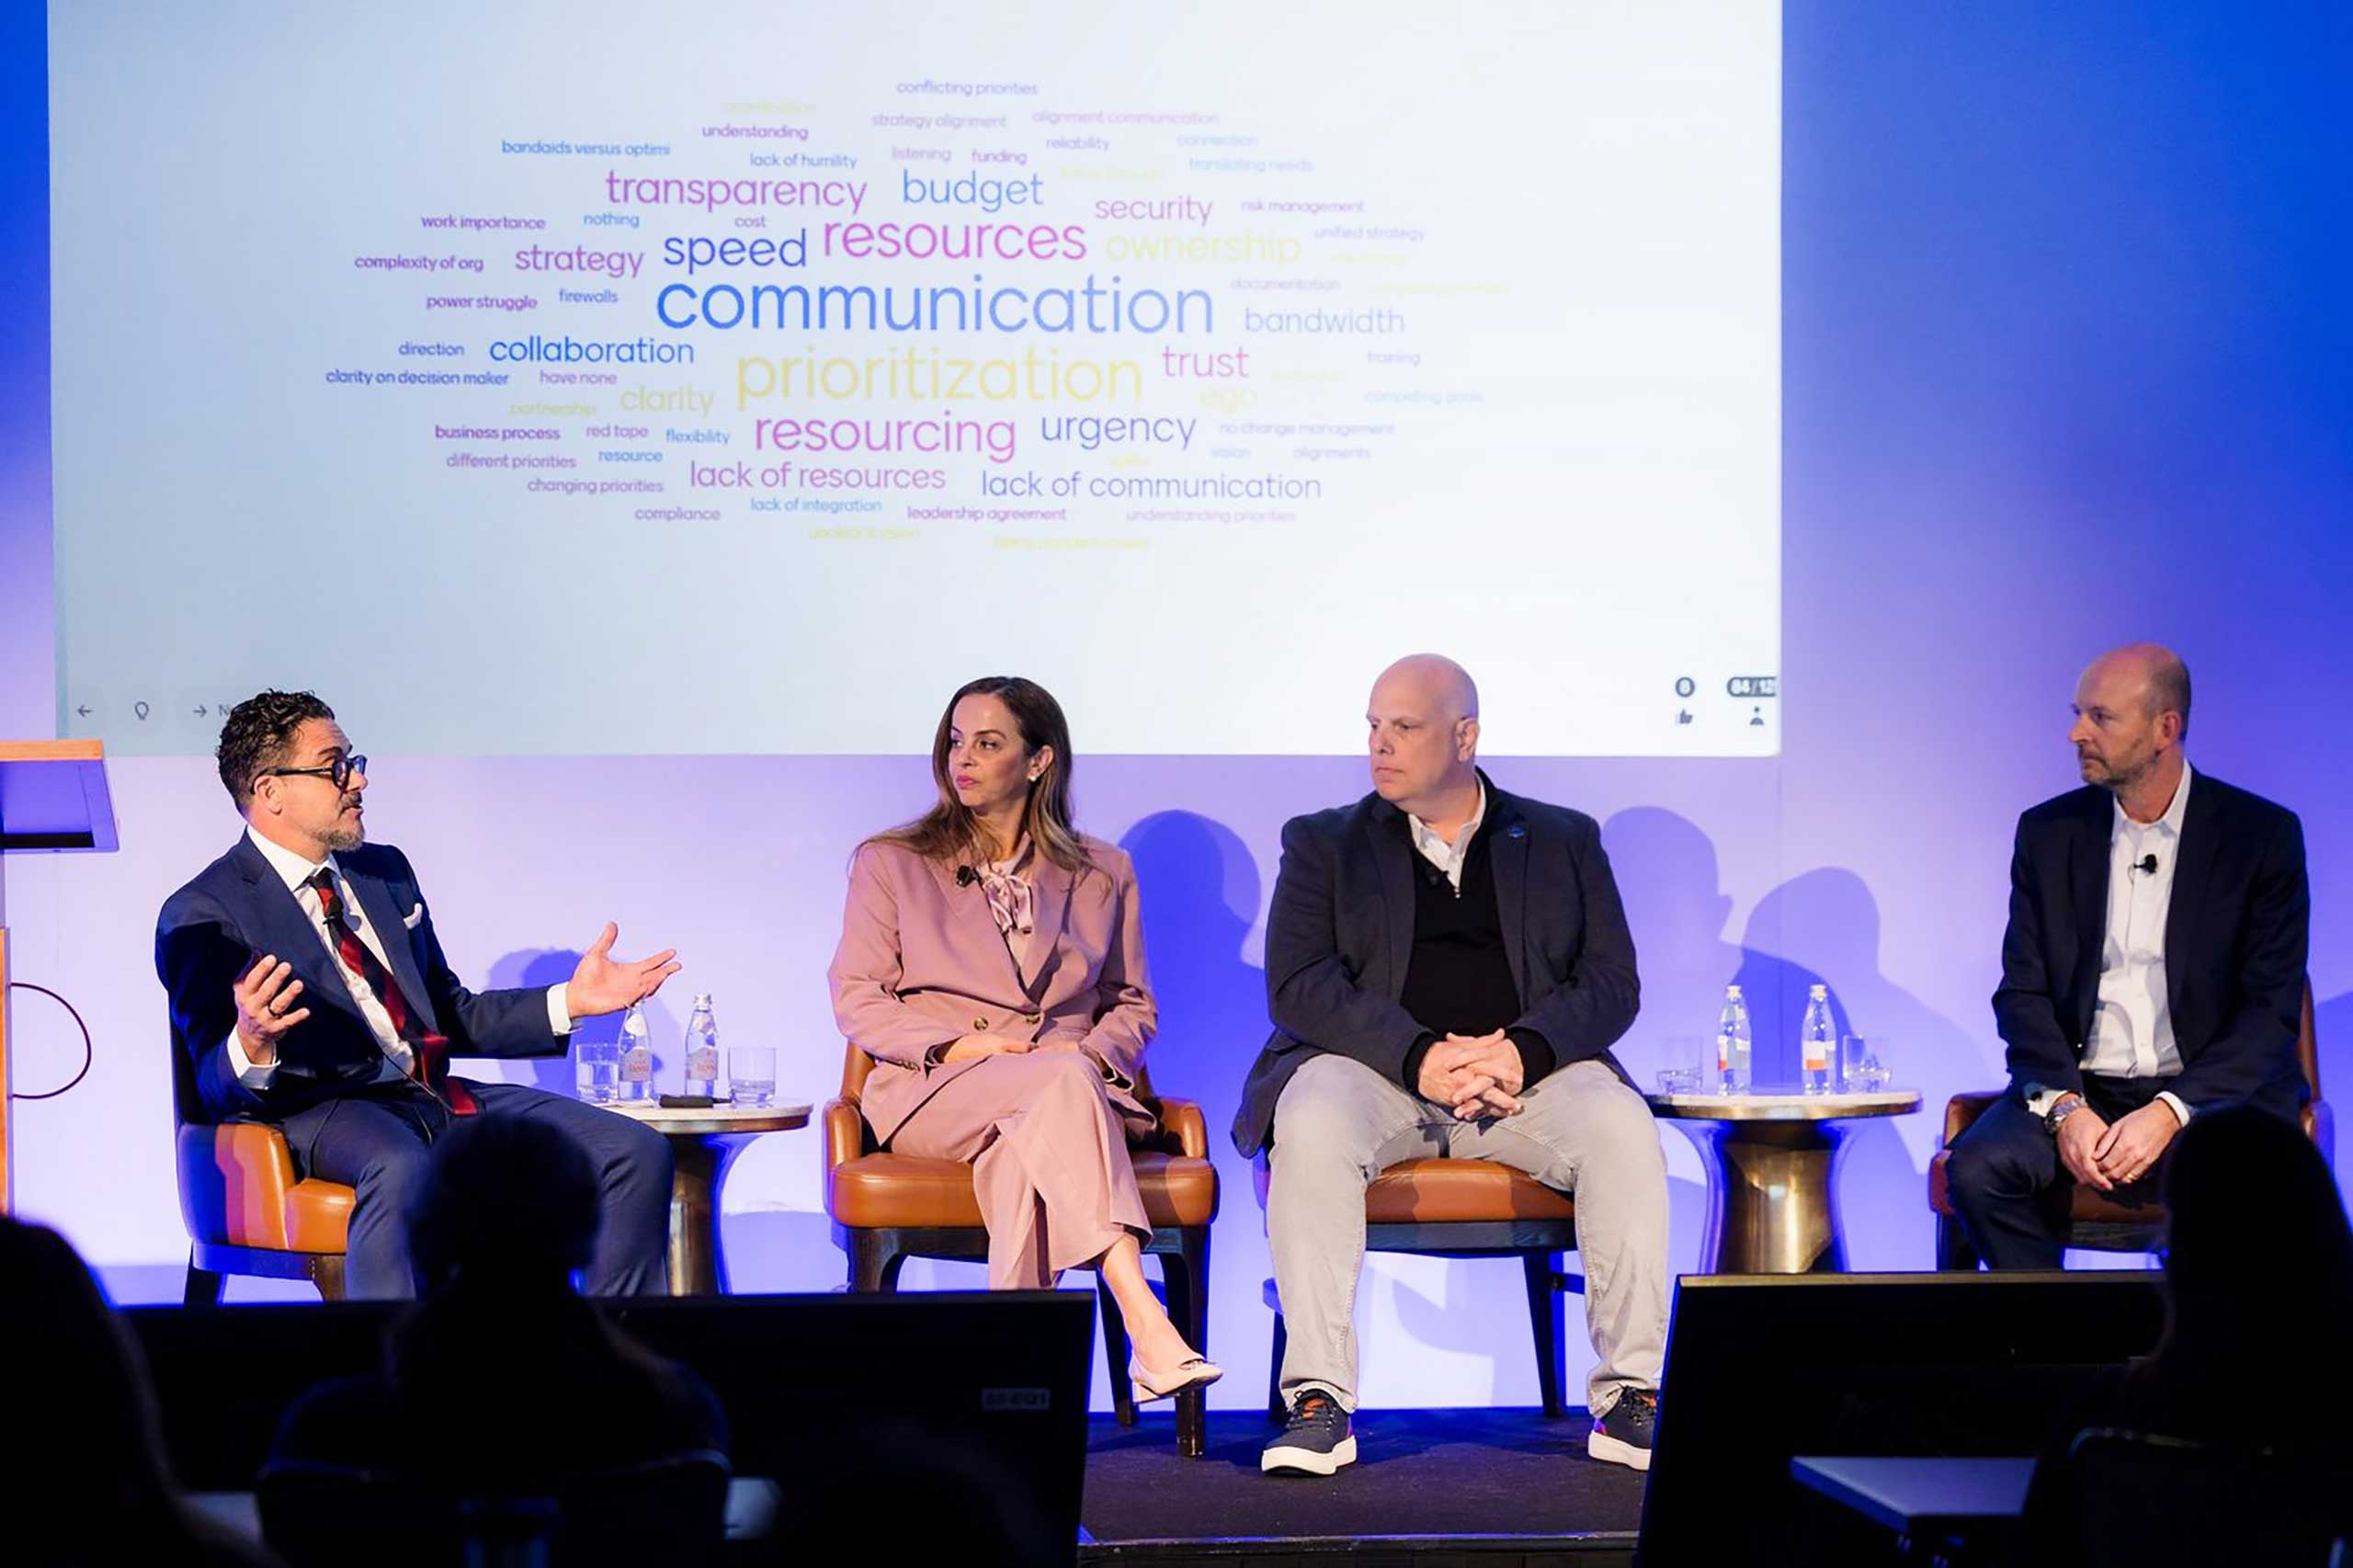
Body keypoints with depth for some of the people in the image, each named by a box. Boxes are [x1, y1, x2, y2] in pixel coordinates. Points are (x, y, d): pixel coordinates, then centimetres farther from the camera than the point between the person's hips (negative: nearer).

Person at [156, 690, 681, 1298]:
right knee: (402, 1170, -42)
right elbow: (217, 1089, -10)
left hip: (438, 1097, 7)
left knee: (639, 1152, -12)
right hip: (323, 1111, -7)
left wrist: (570, 1002, 14)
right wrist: (252, 1047, -33)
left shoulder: (387, 872, 20)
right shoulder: (202, 916, -2)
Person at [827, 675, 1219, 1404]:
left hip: (1065, 1088, 2)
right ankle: (1147, 1328, -52)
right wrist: (958, 1046, -11)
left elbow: (1132, 1004, 20)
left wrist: (1096, 1052, -4)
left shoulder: (1102, 874, 19)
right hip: (932, 1093, -2)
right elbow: (856, 1000, 7)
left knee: (1026, 1143, -40)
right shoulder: (891, 864, 14)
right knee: (1062, 1085, -37)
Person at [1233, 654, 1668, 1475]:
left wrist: (1522, 1051, -17)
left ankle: (1631, 1393, -27)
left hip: (1526, 1069, 1)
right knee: (1312, 1124, -35)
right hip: (1373, 1067, -1)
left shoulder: (1564, 841, 14)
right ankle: (1319, 1403, -35)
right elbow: (1299, 983, -2)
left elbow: (1611, 983, 5)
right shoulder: (1324, 844, 12)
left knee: (1622, 1126, -30)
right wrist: (1420, 1057, -19)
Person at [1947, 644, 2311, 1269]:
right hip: (2079, 1088, 3)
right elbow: (2023, 993, 5)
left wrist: (2171, 1112, -18)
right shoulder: (2048, 833, 9)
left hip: (2212, 1089, -3)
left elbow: (2272, 1007, -5)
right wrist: (2064, 1108, -14)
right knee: (1976, 1170, -27)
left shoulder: (2262, 835, 0)